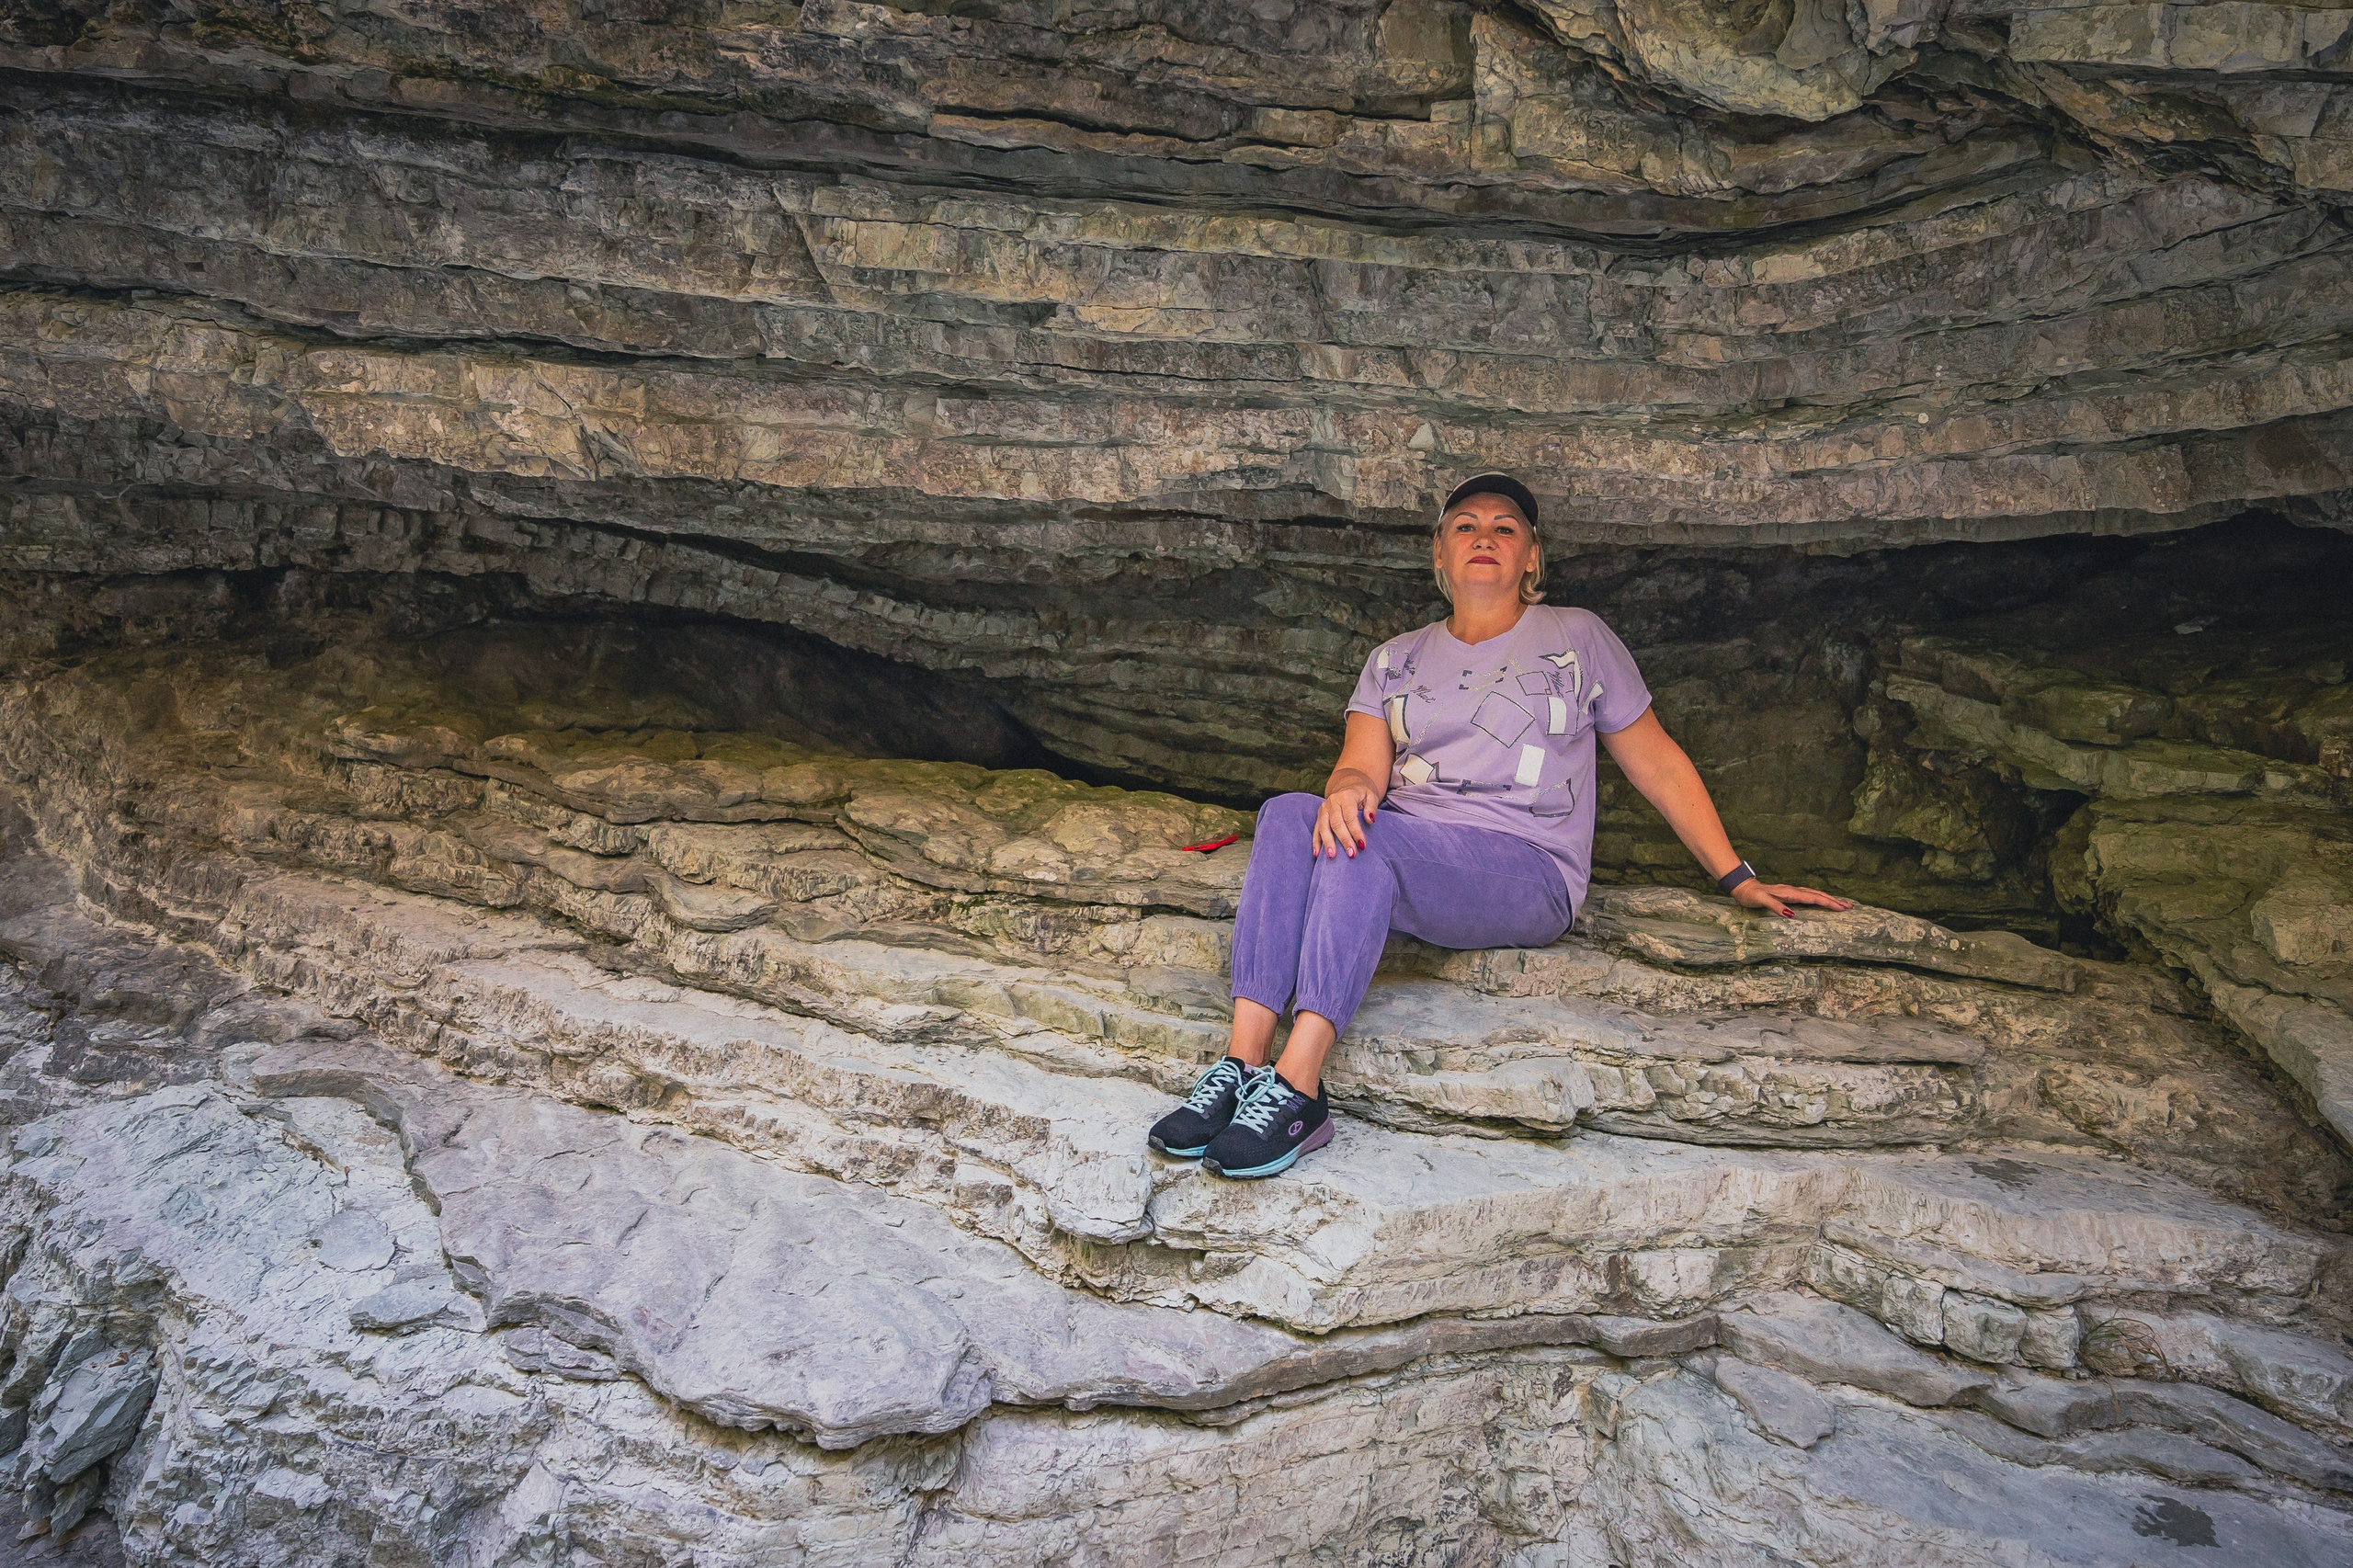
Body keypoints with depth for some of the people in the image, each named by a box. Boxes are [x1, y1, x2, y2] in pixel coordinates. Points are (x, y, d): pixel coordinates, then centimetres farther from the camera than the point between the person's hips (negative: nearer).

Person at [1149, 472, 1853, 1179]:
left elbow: (1657, 763, 17)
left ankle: (1298, 1087, -42)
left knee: (1368, 840, -34)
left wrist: (1738, 879, 13)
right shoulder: (1396, 658, 22)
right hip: (1403, 861, 3)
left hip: (1527, 875, -3)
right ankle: (1242, 1062, -39)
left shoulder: (1578, 638, 16)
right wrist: (1348, 787, -20)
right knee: (1288, 813, -29)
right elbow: (1365, 767, 7)